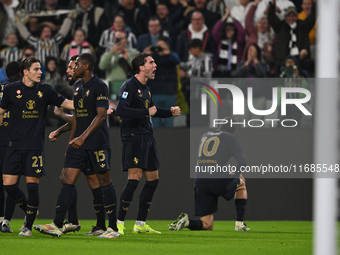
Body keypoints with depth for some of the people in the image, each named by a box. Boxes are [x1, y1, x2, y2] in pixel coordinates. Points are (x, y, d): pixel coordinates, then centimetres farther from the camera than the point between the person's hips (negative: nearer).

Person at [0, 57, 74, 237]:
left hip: (35, 146, -1)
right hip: (14, 146, 1)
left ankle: (28, 226, 5)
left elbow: (66, 103, 8)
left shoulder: (45, 90, 3)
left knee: (32, 184, -5)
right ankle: (28, 211, 21)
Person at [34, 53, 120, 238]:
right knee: (68, 179, -1)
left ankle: (113, 228, 5)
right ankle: (57, 225, -4)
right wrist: (72, 138, 19)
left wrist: (83, 136, -22)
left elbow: (101, 115, -17)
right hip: (79, 141, 8)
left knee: (104, 182, -2)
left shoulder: (99, 86, -11)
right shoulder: (77, 86, 14)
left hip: (97, 142, -8)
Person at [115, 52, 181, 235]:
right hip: (133, 136, -9)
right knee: (134, 178, -16)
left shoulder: (145, 89, 18)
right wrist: (146, 112, -22)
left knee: (153, 179, 7)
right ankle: (119, 223, -11)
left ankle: (140, 224, 14)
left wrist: (170, 112, 19)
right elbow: (120, 110, -24)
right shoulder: (129, 86, -11)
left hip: (147, 138, 9)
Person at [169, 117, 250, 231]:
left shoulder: (204, 136, 25)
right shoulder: (229, 137, 9)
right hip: (220, 181, -4)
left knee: (207, 226, 10)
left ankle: (187, 221, -22)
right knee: (241, 183, 32)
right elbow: (242, 161, 1)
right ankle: (239, 224, 21)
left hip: (200, 181, 4)